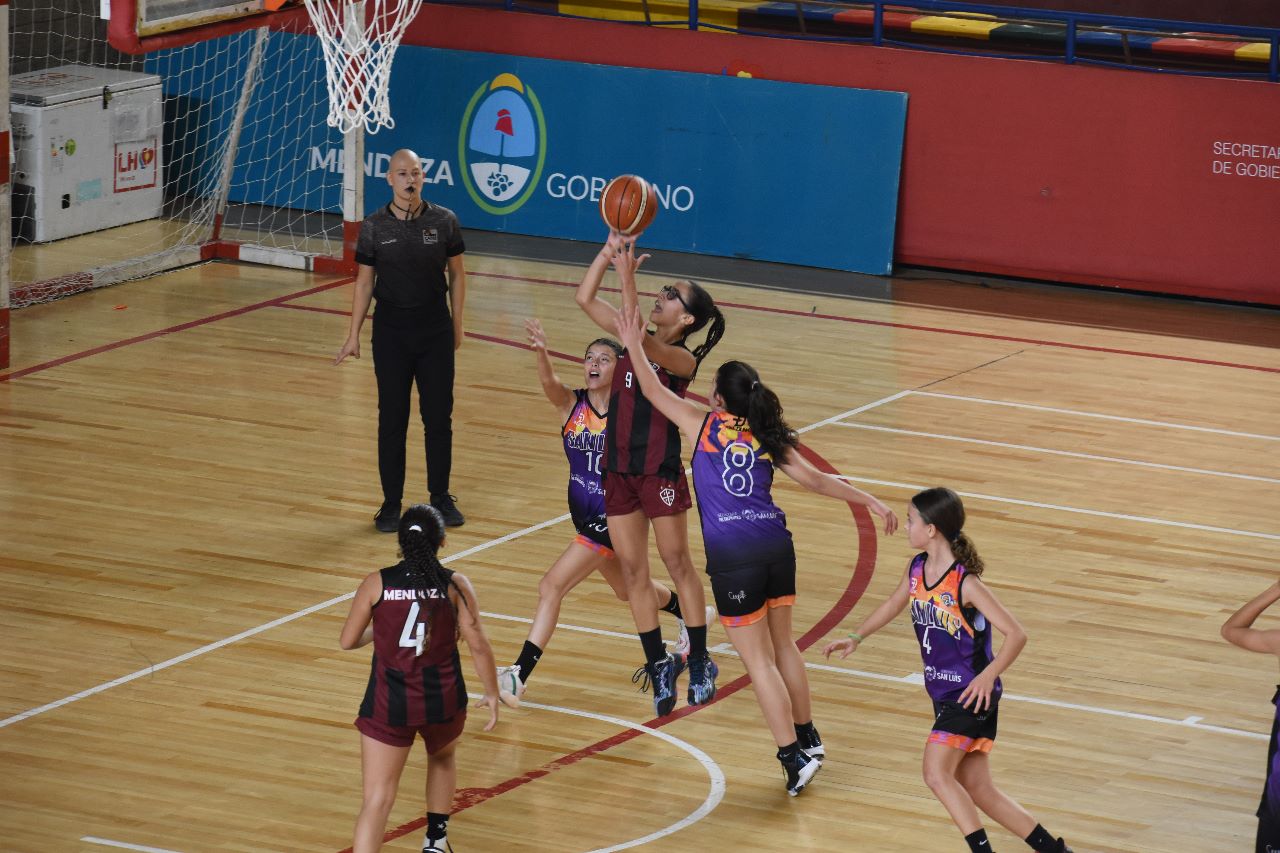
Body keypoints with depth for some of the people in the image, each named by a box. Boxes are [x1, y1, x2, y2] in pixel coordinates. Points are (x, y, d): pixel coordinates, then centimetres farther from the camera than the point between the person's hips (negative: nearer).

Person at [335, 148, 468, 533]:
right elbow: (364, 283, 2)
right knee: (392, 419, 4)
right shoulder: (374, 227, -5)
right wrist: (353, 336, 1)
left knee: (439, 417, 6)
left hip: (435, 329, 0)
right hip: (391, 331, 0)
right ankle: (391, 504, 13)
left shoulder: (444, 221, -4)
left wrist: (456, 324, 7)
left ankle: (441, 497, 20)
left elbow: (456, 273, 6)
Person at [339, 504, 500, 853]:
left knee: (377, 800, -4)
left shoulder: (376, 584, -4)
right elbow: (478, 644, -8)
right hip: (443, 702, 1)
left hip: (388, 705, -1)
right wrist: (492, 693, 4)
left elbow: (348, 640, 2)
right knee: (443, 758, 35)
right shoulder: (455, 585, -5)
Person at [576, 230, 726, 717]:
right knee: (632, 571, 8)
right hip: (619, 469, 7)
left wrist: (627, 275, -34)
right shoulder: (637, 340, 5)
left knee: (677, 564, 3)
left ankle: (699, 663, 14)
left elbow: (637, 340, -33)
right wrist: (611, 248, -8)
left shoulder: (682, 359, -14)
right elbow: (585, 298, 2)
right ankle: (658, 664, 17)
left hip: (659, 471, -7)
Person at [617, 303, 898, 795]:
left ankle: (794, 757, -2)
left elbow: (653, 392, 11)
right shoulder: (769, 439, 11)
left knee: (759, 662, 0)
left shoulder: (704, 425, 2)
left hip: (733, 556, -5)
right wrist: (870, 501, 16)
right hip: (776, 546, 5)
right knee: (782, 645, 22)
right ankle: (808, 740, 31)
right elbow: (817, 481, 9)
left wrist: (633, 346, 22)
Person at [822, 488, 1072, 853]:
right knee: (976, 789, 8)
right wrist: (855, 638, 17)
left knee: (937, 773, -20)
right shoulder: (916, 569, 2)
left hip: (972, 695, -8)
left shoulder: (965, 583, -21)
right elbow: (894, 604, 24)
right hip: (943, 694, 8)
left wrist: (988, 675, -34)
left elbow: (1016, 634, -22)